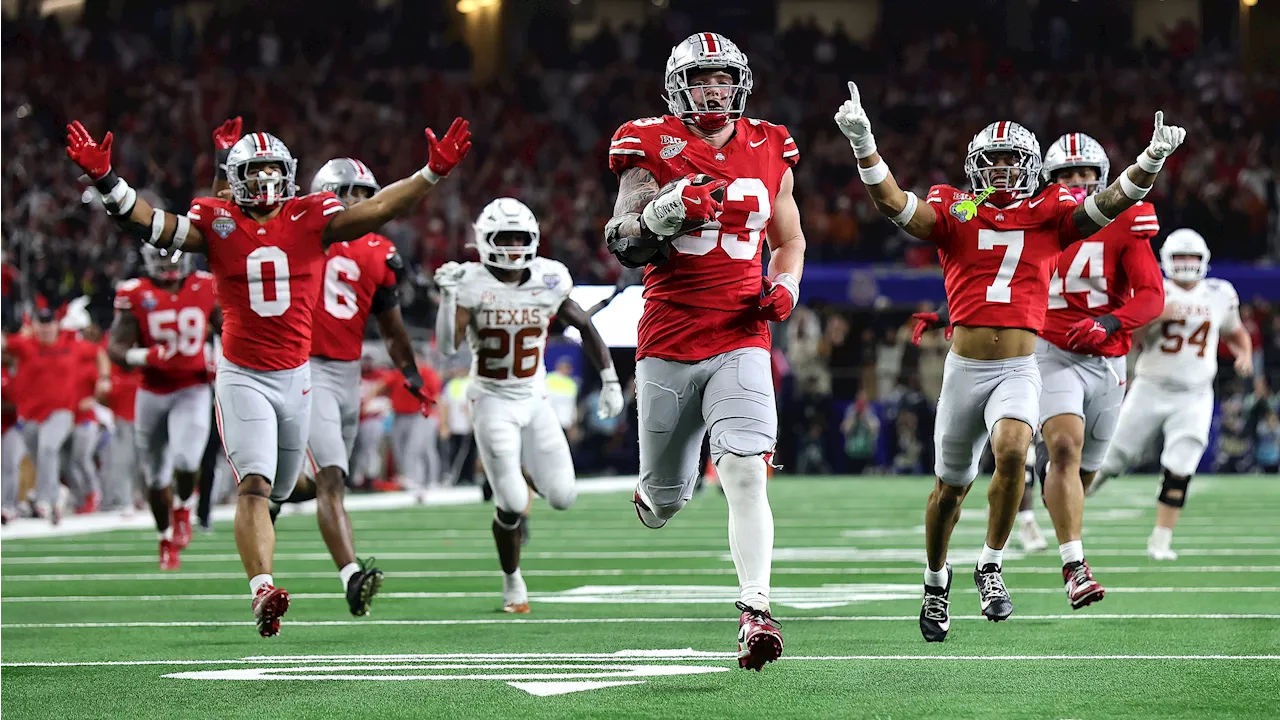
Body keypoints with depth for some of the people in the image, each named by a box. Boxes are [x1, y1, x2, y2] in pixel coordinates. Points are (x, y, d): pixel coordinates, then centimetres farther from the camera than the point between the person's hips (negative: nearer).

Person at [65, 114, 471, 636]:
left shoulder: (310, 218, 0)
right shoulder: (216, 221, -2)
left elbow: (375, 210, -6)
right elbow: (150, 225, -9)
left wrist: (433, 172, -15)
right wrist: (105, 180, -22)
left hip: (296, 375, 3)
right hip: (241, 375, -3)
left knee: (280, 489, 17)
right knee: (254, 485, -18)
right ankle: (262, 590, -29)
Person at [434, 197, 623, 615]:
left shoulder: (549, 281, -5)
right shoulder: (472, 285, -14)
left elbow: (585, 328, 9)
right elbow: (446, 347, -22)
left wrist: (610, 381, 7)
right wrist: (448, 295, -32)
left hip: (534, 399, 3)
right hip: (492, 402, -3)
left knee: (562, 497, -5)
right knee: (511, 503, -11)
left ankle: (526, 476, 32)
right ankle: (512, 582, 13)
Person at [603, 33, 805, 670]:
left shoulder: (769, 151, 7)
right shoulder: (651, 148, -1)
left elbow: (790, 239, 22)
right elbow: (623, 247, -5)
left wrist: (785, 286, 1)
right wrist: (666, 212, -23)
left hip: (739, 341, 0)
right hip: (667, 345, 0)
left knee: (746, 474, -21)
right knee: (666, 499, 10)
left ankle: (754, 613, -23)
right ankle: (652, 492, 49)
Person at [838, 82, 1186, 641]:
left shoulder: (1048, 214, 5)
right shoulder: (953, 212, 3)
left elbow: (1108, 205, -8)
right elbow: (894, 204, -11)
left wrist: (1151, 160, -24)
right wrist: (862, 143, -26)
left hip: (1019, 370, -1)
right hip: (964, 369, 1)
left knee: (1011, 450, -29)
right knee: (951, 486, 12)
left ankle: (991, 566, -11)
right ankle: (937, 579, 38)